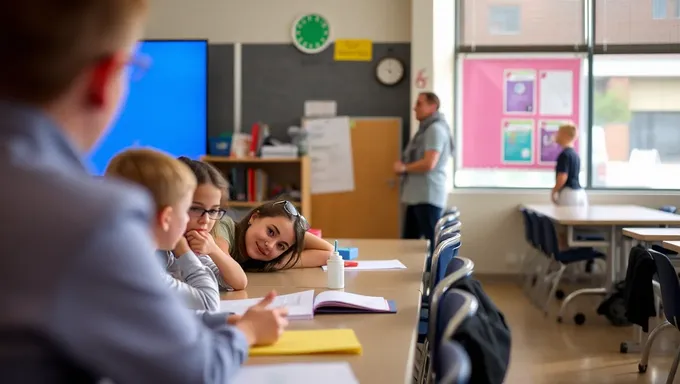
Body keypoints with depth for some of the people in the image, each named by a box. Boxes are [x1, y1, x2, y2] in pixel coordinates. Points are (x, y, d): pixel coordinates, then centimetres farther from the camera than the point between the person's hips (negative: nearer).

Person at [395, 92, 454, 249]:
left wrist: (404, 168, -8)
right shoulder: (425, 129, 20)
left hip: (428, 197, -11)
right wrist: (404, 168, 8)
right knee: (409, 241, 12)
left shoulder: (435, 129, -13)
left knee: (432, 242, -8)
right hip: (417, 197, 11)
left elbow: (429, 164, -22)